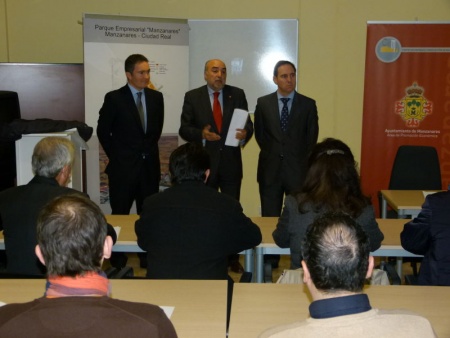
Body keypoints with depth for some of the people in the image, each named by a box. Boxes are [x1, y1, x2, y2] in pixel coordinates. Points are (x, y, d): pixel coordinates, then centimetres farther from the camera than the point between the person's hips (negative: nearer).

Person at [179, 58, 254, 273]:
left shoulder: (237, 94, 4)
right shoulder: (192, 97, 1)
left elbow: (248, 123, 1)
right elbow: (184, 129, -2)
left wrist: (245, 134, -22)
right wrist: (201, 134, -22)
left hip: (231, 163, 1)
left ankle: (233, 258, 19)